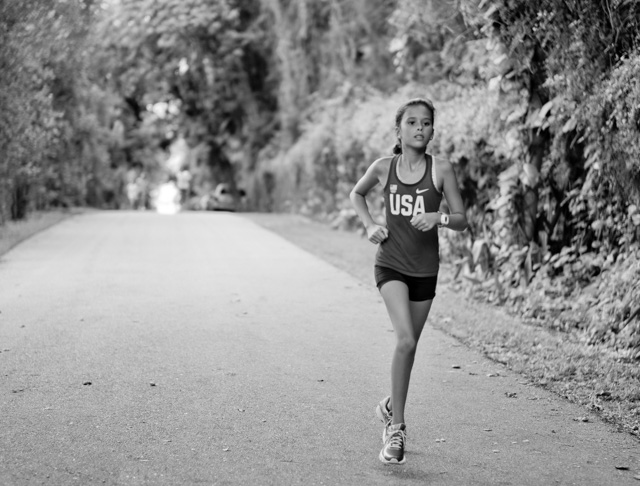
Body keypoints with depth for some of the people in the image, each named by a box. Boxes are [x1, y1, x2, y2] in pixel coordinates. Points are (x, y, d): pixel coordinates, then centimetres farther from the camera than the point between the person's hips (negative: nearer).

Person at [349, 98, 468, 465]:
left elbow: (462, 221, -1)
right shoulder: (384, 168, -2)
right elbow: (357, 194, 18)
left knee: (409, 345, 13)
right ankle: (397, 427, -10)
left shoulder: (441, 170, -5)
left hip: (425, 269, 2)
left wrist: (438, 218, -21)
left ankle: (392, 406, 39)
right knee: (406, 340, -20)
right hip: (391, 265, -2)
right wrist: (370, 225, 2)